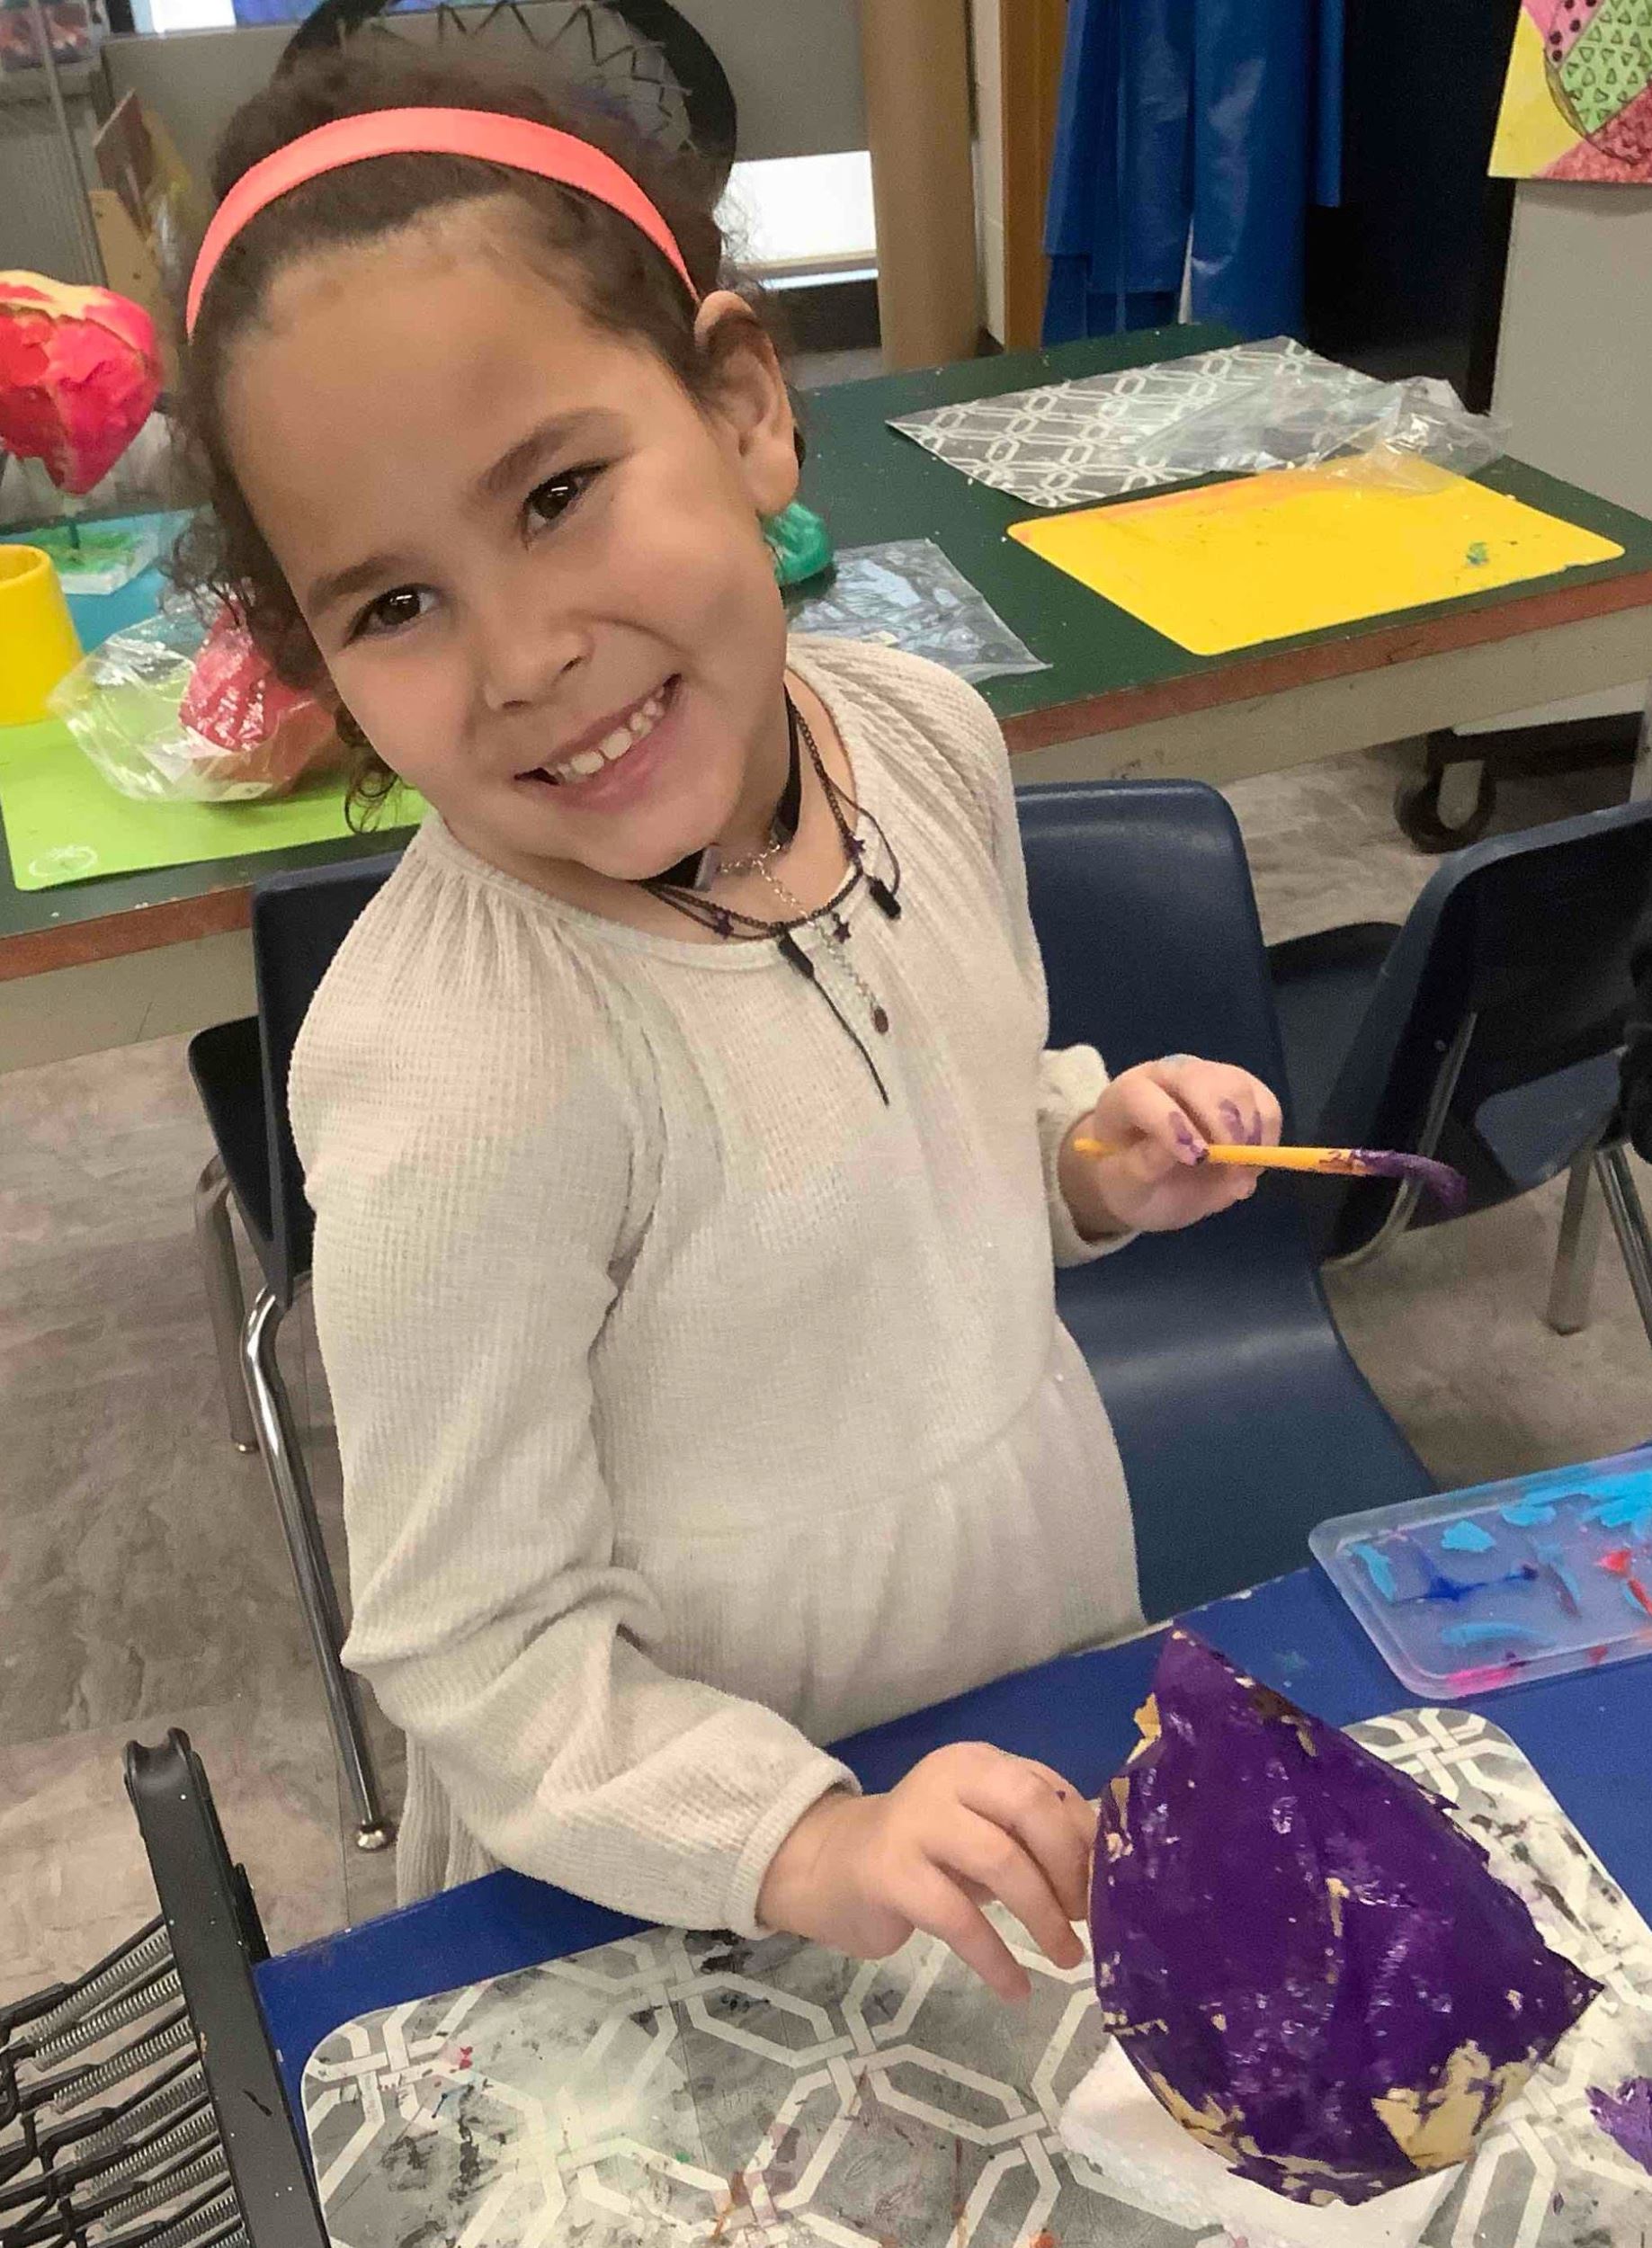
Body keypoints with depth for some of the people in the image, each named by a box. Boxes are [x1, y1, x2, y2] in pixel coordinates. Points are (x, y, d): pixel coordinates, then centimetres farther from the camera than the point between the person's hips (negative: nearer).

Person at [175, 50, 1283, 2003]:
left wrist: (1089, 1161, -12)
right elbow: (479, 1649, -22)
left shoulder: (926, 734, -14)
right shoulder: (460, 1092, -33)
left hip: (1059, 1627, 6)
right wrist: (804, 1847, -31)